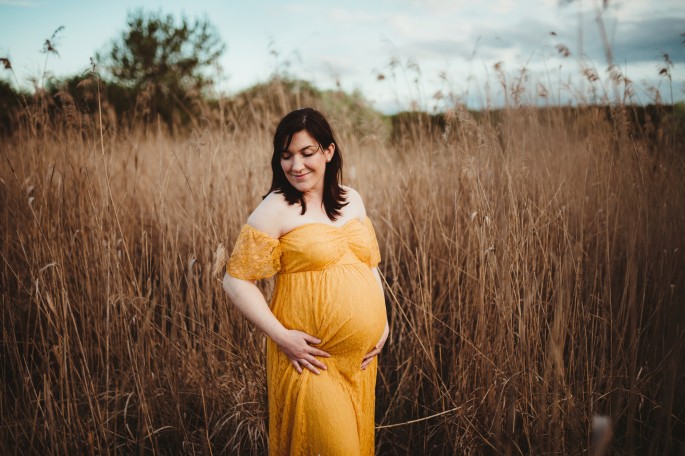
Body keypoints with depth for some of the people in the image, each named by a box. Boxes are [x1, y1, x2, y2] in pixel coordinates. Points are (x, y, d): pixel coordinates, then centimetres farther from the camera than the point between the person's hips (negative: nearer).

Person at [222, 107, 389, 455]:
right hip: (312, 356, -6)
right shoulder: (277, 208, -10)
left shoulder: (351, 200, 7)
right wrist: (281, 335, -16)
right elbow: (236, 280, -10)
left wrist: (383, 323, 6)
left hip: (362, 354, 6)